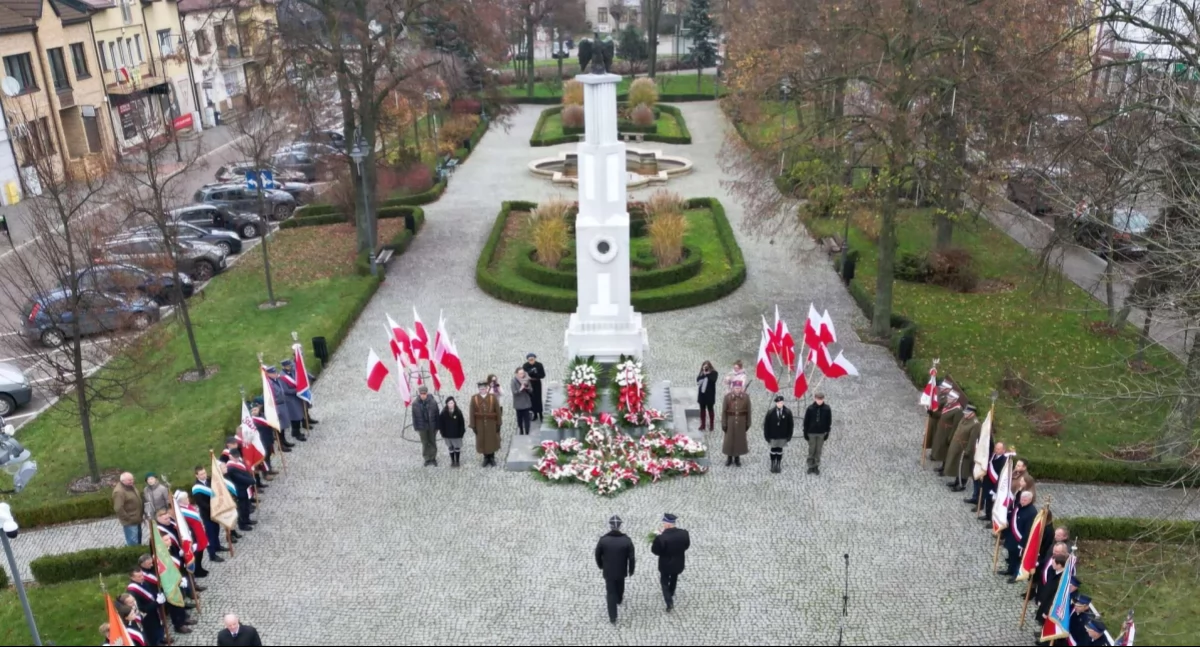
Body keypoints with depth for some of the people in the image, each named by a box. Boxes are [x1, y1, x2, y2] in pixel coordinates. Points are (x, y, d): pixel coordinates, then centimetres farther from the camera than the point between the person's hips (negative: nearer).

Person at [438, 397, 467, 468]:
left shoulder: (458, 412, -11)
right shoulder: (443, 413, -8)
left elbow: (462, 423, -5)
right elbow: (440, 423, 0)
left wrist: (461, 432, -7)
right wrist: (442, 432, -2)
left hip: (457, 434, -1)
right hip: (447, 435, 1)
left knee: (457, 448, 10)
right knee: (450, 448, 14)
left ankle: (457, 461, 24)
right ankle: (452, 461, 27)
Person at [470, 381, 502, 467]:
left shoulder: (493, 397, -7)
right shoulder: (474, 398, -6)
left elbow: (498, 411, -4)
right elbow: (472, 413, -4)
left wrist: (498, 424, -6)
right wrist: (473, 425, -7)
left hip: (491, 424, 0)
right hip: (480, 424, 0)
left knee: (492, 441, 10)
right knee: (483, 442, 9)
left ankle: (492, 458, 26)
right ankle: (486, 458, 24)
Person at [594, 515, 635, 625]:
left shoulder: (603, 540, -20)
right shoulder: (627, 540, -20)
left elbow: (598, 555, -6)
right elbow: (631, 558, -13)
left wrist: (600, 566, 14)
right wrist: (631, 570, 4)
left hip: (608, 571, -1)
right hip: (621, 571, 1)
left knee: (611, 593, 11)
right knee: (620, 587, 30)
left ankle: (613, 618, 14)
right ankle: (619, 600, 59)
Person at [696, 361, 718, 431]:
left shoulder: (714, 373, -5)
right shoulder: (702, 373, 9)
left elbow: (713, 380, -22)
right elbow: (698, 380, -5)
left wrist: (707, 374, -18)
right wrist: (703, 374, -15)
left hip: (709, 394, -4)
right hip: (702, 393, 4)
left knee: (710, 409, 3)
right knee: (702, 409, 9)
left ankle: (711, 425, 10)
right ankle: (702, 425, 17)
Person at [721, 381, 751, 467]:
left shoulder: (746, 397, -7)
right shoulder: (727, 397, -11)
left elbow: (748, 411, 0)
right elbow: (724, 411, -7)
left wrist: (748, 423, 1)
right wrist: (724, 424, -7)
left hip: (741, 422, 1)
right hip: (730, 422, -1)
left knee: (740, 439, 10)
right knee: (729, 439, 8)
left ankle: (737, 458, 25)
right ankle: (729, 458, 24)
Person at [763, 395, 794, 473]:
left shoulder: (788, 412, -7)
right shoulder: (770, 412, -9)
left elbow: (791, 424, 1)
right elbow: (766, 424, -3)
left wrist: (789, 436, 0)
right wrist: (767, 436, -3)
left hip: (783, 436, 0)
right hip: (773, 436, 0)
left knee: (780, 450, 8)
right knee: (773, 450, 9)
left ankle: (778, 466, 18)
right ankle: (773, 465, 20)